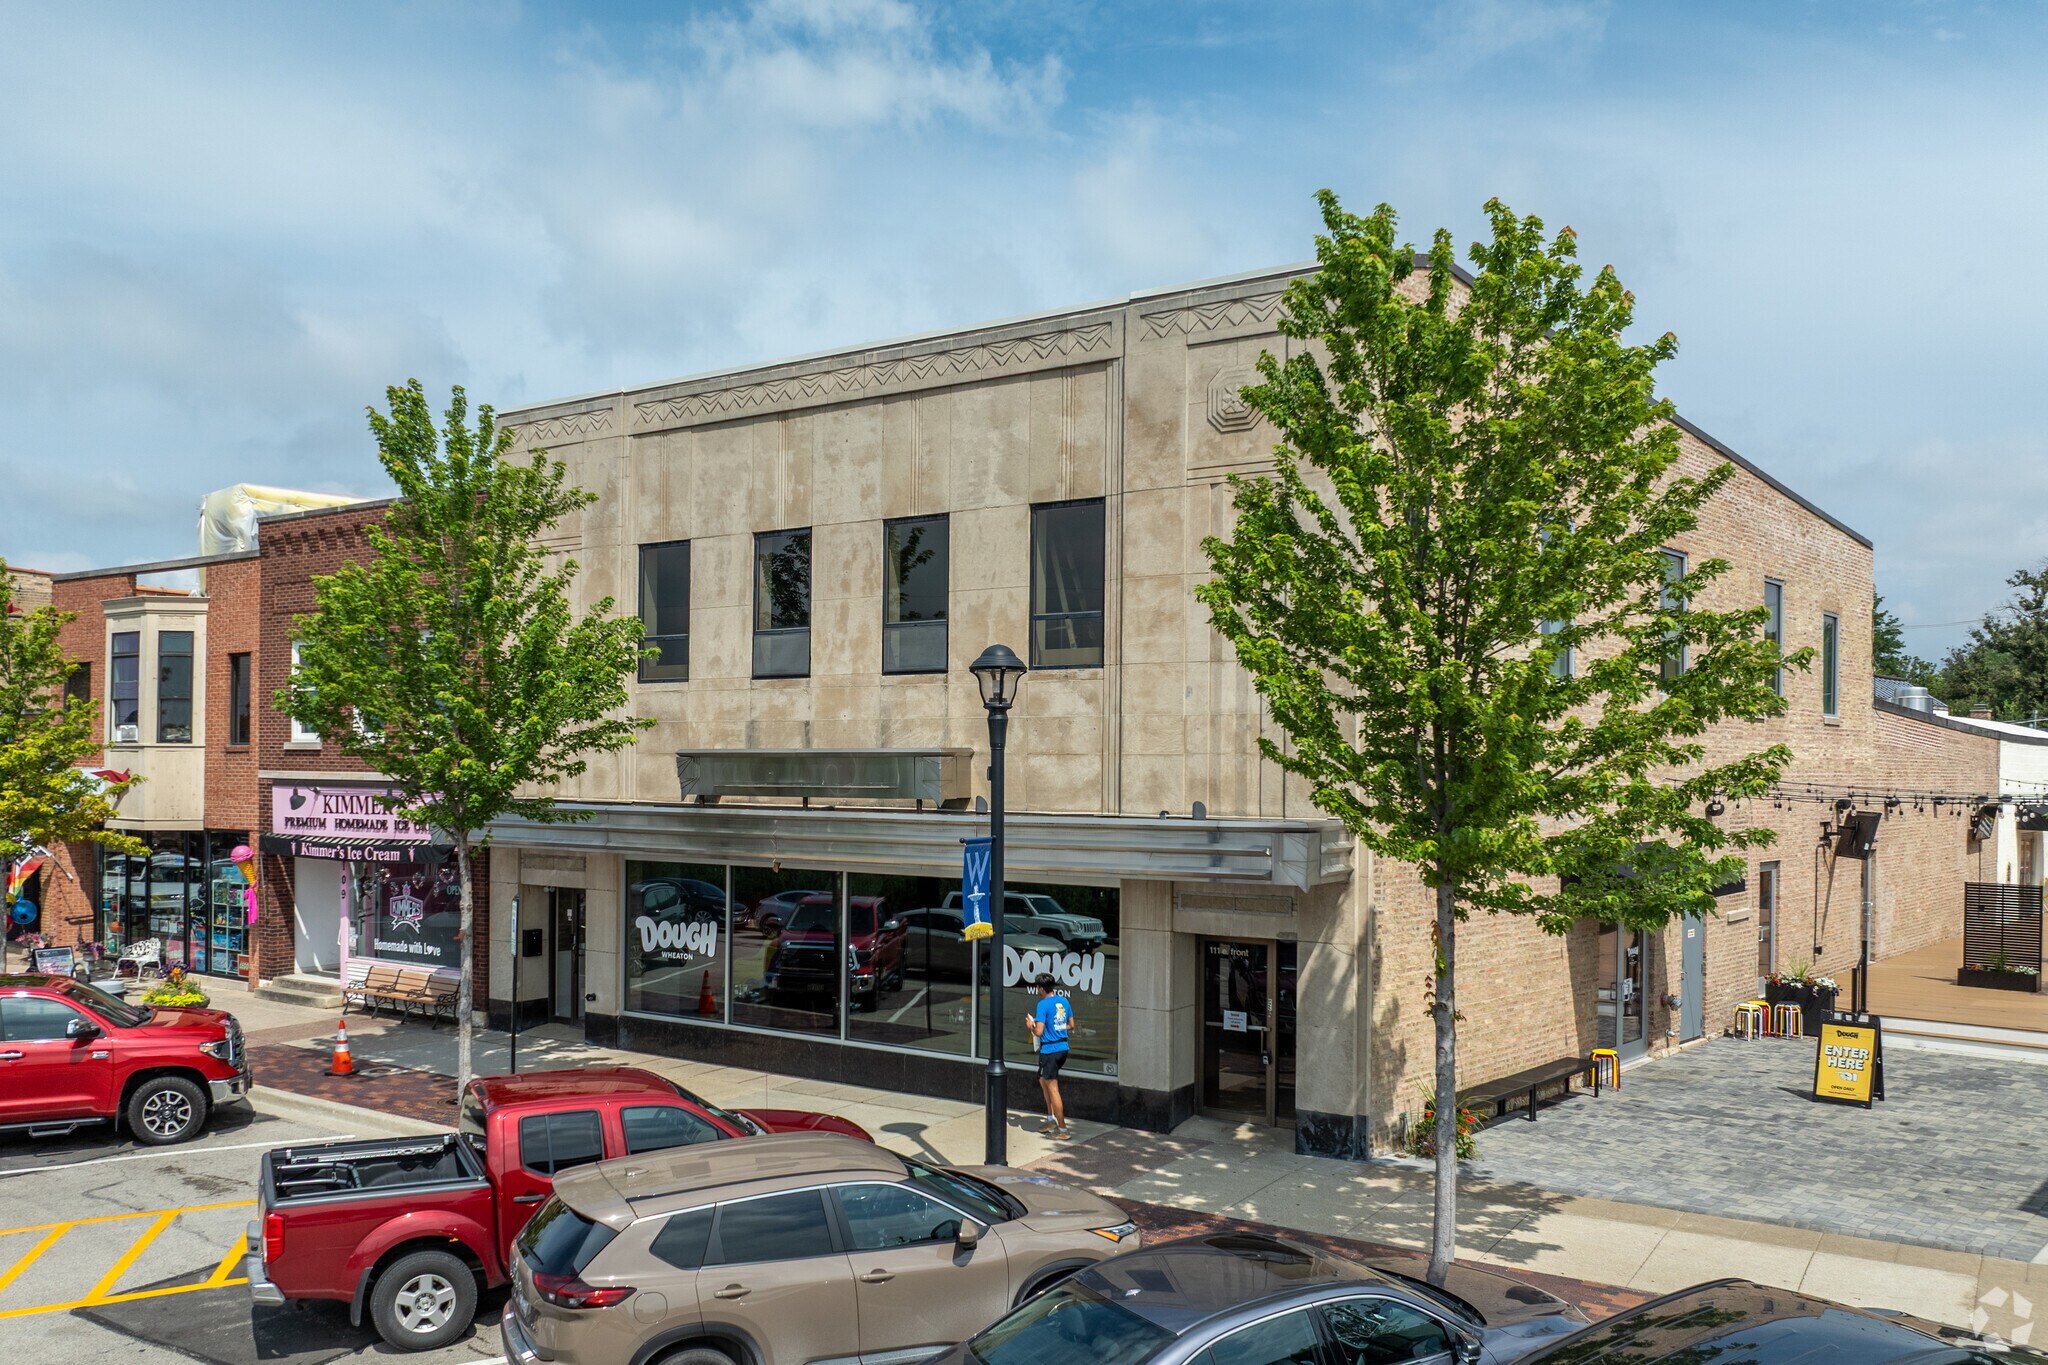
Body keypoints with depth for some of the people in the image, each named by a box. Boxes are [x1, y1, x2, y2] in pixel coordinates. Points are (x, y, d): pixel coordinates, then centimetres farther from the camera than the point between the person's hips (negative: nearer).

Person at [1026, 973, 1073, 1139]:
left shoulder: (1043, 1004, -16)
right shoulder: (1064, 1001, 6)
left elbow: (1039, 1032, -19)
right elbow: (1071, 1025, 13)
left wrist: (1031, 1025, 1)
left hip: (1049, 1050, -8)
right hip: (1063, 1048, 8)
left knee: (1053, 1089, 0)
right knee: (1043, 1080, 24)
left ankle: (1063, 1130, 3)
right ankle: (1051, 1120, 27)